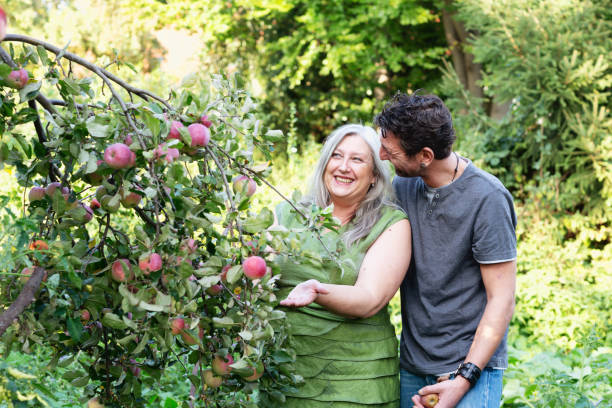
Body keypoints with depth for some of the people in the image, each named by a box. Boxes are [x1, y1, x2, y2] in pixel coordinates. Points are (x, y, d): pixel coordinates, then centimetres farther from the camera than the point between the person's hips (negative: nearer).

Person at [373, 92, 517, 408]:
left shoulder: (486, 199, -15)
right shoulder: (402, 187, 3)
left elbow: (501, 299, -15)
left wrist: (465, 378, -19)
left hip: (470, 365, -6)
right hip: (411, 366, 6)